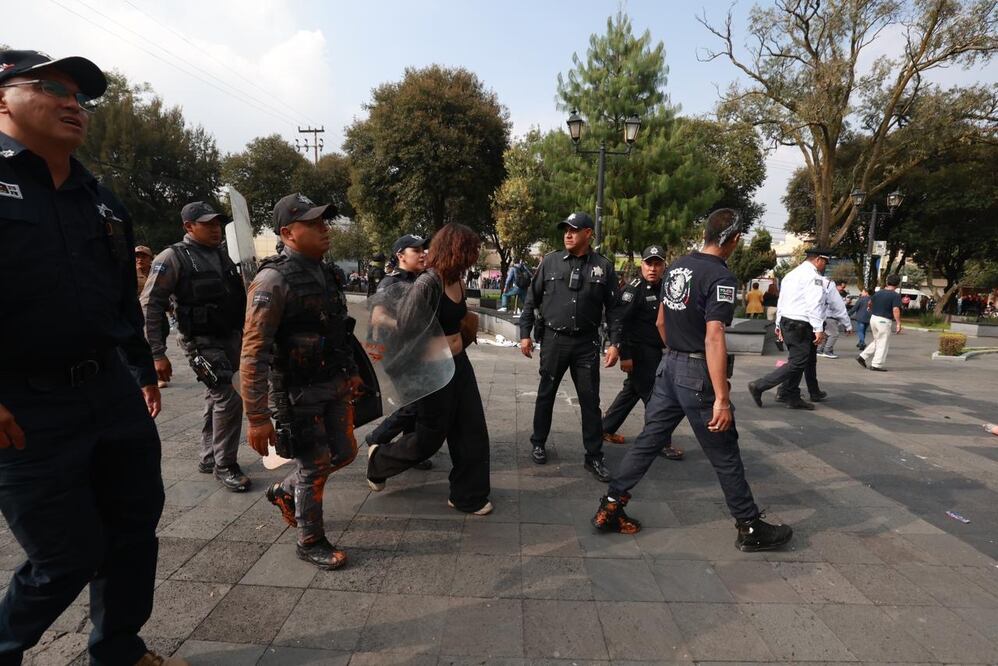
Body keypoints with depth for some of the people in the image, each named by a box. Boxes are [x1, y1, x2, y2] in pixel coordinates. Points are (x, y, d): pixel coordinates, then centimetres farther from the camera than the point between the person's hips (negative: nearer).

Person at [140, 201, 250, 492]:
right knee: (228, 399, -12)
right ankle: (224, 466, 3)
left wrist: (244, 334, 17)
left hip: (231, 337, 7)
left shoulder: (222, 254, 11)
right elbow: (149, 305, -11)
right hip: (202, 342, -7)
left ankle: (208, 458, 31)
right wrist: (157, 354, -15)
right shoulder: (173, 258, -9)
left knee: (216, 398, 16)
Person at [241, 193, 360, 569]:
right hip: (299, 393, -8)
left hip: (334, 386, 8)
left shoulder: (327, 273, 7)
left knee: (344, 453, 17)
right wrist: (257, 418, -22)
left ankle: (284, 492, 42)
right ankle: (311, 542, 28)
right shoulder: (274, 280, -19)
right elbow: (253, 353, -22)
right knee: (314, 468, 5)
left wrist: (351, 371, 21)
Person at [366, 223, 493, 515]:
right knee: (430, 436, 9)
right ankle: (379, 459, 36)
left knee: (472, 431, 9)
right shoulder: (427, 284, -22)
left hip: (460, 363, 8)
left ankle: (467, 496, 25)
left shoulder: (458, 281, 3)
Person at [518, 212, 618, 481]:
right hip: (554, 340, 1)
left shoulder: (603, 266, 0)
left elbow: (613, 308, 3)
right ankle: (538, 443, 31)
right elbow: (531, 299, 6)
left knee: (590, 400, 4)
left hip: (587, 343, 0)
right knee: (546, 394, 12)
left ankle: (594, 456, 16)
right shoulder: (550, 261, 1)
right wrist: (525, 333, 1)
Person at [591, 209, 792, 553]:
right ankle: (750, 528, 23)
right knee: (725, 454, 7)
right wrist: (722, 398, -24)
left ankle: (609, 507, 16)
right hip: (698, 374, -7)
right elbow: (713, 338, -24)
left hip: (669, 366, 7)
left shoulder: (677, 266, 8)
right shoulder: (722, 276, -16)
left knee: (648, 440, 12)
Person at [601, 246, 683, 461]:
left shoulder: (663, 288, 11)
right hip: (639, 353, -9)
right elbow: (618, 320, -22)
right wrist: (624, 354, -27)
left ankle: (605, 429, 29)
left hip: (653, 352, 9)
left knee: (631, 391, 17)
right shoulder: (634, 289, -15)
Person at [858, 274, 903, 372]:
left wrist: (873, 311, 45)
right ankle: (877, 365, 1)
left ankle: (863, 357, 12)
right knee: (883, 344, 2)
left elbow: (870, 303, 25)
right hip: (884, 321, -7)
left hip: (873, 318, 7)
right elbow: (896, 310, -20)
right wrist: (898, 324, -18)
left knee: (877, 342, 20)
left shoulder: (878, 293, 8)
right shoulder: (896, 295, -11)